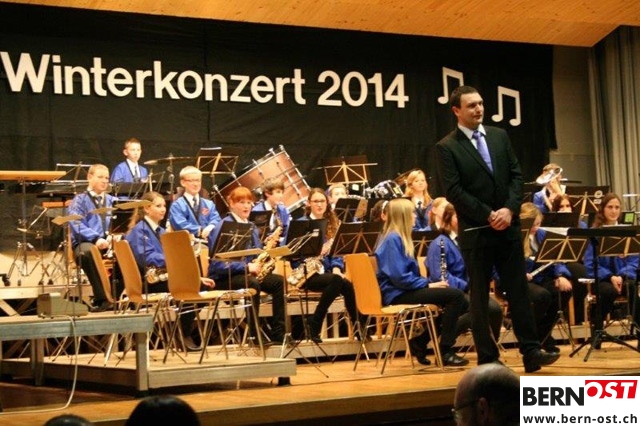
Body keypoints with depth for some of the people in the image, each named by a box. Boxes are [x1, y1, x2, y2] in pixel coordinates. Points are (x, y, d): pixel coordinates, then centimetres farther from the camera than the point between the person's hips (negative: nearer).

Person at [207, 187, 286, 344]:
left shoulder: (252, 227, 13)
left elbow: (257, 255, 17)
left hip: (248, 273, 8)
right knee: (253, 284, -35)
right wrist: (246, 266, -24)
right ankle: (252, 333, -28)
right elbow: (217, 262, -20)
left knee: (279, 281, -13)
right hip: (223, 277, -7)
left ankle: (278, 333, -12)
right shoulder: (223, 227, -11)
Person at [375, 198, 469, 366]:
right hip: (397, 294, -10)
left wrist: (427, 283, 4)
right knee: (455, 296, -19)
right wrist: (428, 284, -15)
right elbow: (399, 277, -22)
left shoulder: (399, 238, 17)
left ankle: (419, 343, 8)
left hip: (405, 290, 10)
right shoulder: (392, 239, -14)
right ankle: (445, 351, -14)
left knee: (459, 301, 3)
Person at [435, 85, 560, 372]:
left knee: (519, 290, 3)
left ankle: (531, 351, 5)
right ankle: (487, 358, 9)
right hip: (475, 231, -4)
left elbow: (516, 174, 7)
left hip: (508, 227, 4)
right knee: (480, 297, 3)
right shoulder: (447, 147, -5)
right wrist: (488, 215, -15)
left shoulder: (499, 136, 10)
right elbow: (453, 191, -11)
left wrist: (509, 209, -9)